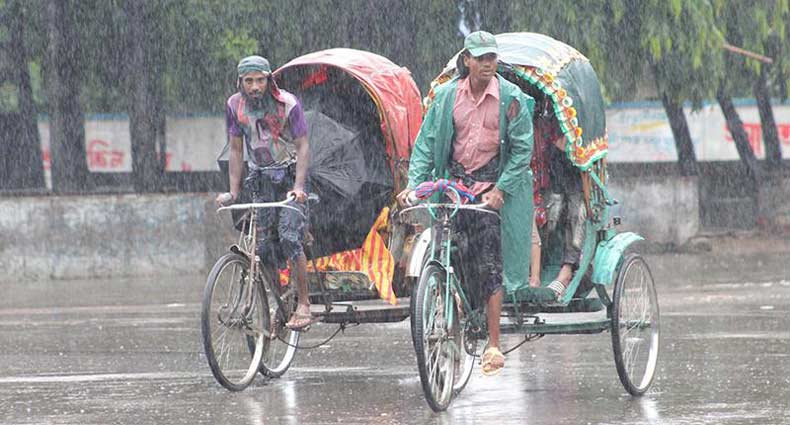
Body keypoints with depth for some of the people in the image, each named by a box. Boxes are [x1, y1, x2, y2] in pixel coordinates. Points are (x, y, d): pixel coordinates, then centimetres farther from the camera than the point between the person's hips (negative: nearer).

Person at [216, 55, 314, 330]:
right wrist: (233, 192, -3)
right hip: (261, 180, 4)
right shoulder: (235, 106, -4)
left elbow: (302, 147, -13)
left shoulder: (287, 104, -15)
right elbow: (236, 150, 4)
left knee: (289, 236, -19)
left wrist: (298, 187, -25)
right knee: (264, 246, -3)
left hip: (290, 175, -4)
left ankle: (303, 305, -15)